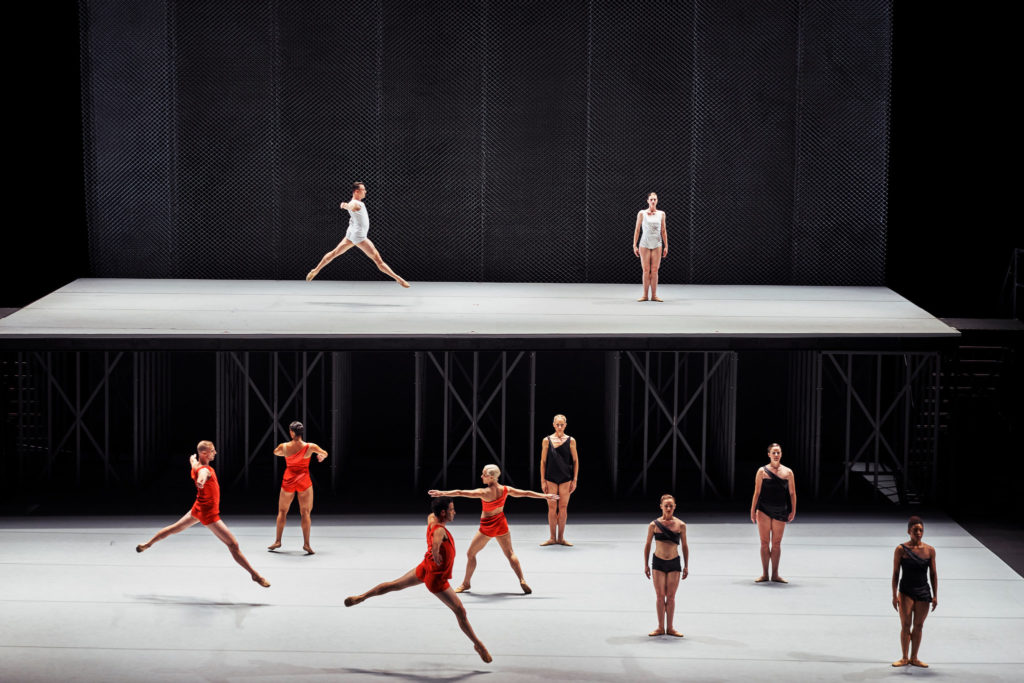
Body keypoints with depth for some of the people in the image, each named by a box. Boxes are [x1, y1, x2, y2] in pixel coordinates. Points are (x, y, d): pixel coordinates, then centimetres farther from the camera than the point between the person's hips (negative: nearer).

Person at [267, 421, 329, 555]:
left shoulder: (284, 447, -9)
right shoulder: (310, 447, -13)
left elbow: (276, 452, 14)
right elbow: (324, 453, 2)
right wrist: (320, 456, 25)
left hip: (288, 480, 1)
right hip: (304, 481, -1)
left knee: (282, 511, 17)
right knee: (305, 512, 5)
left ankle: (278, 541, 18)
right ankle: (306, 544, -3)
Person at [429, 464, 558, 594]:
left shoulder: (484, 493, -24)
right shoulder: (505, 490, -9)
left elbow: (460, 493, -26)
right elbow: (526, 493, 1)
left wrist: (441, 493, -24)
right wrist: (545, 496, 12)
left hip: (487, 527, -5)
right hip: (501, 524, 5)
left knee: (470, 554, 12)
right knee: (510, 553, 13)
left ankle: (465, 583, 21)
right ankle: (522, 581, 1)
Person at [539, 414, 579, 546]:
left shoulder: (570, 441, 2)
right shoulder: (547, 441, 1)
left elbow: (575, 461, 5)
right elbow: (543, 461, 4)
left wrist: (574, 480, -1)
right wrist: (543, 481, -1)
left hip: (566, 479, 0)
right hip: (551, 479, 0)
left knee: (563, 508, 3)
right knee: (552, 508, 2)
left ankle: (561, 538, 11)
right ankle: (552, 538, 9)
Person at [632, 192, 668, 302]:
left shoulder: (661, 214, 8)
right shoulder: (641, 213, 2)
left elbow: (663, 231, 11)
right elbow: (637, 230, 3)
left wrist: (666, 246, 7)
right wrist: (634, 245, -1)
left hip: (657, 245, 2)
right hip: (644, 244, -2)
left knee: (654, 270, 0)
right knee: (646, 270, -2)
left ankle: (654, 295, 3)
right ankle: (645, 295, 1)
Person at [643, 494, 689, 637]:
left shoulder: (680, 525, -3)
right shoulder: (654, 525, -5)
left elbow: (684, 546, 6)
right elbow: (647, 545, 5)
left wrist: (686, 566, 7)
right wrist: (646, 565, 6)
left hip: (674, 563, 0)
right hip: (658, 562, 0)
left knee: (671, 596, 4)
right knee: (660, 596, 2)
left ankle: (670, 628, 12)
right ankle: (660, 628, 10)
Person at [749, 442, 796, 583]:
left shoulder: (788, 472, 6)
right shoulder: (762, 471, 1)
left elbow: (792, 493, 7)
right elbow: (757, 492, 1)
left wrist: (793, 511, -1)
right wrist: (753, 511, -3)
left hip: (781, 511, 1)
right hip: (764, 510, -1)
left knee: (777, 543, 5)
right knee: (765, 542, 0)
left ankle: (775, 574, 11)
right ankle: (764, 574, 6)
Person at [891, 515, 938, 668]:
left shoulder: (929, 550, 1)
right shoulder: (901, 549, -6)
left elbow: (933, 574, 6)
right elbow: (895, 573, -2)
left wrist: (935, 596, 3)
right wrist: (894, 595, -5)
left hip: (923, 592, 2)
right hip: (906, 591, -2)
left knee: (918, 626, 7)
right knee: (905, 625, -4)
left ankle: (914, 658, 17)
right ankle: (904, 658, 7)